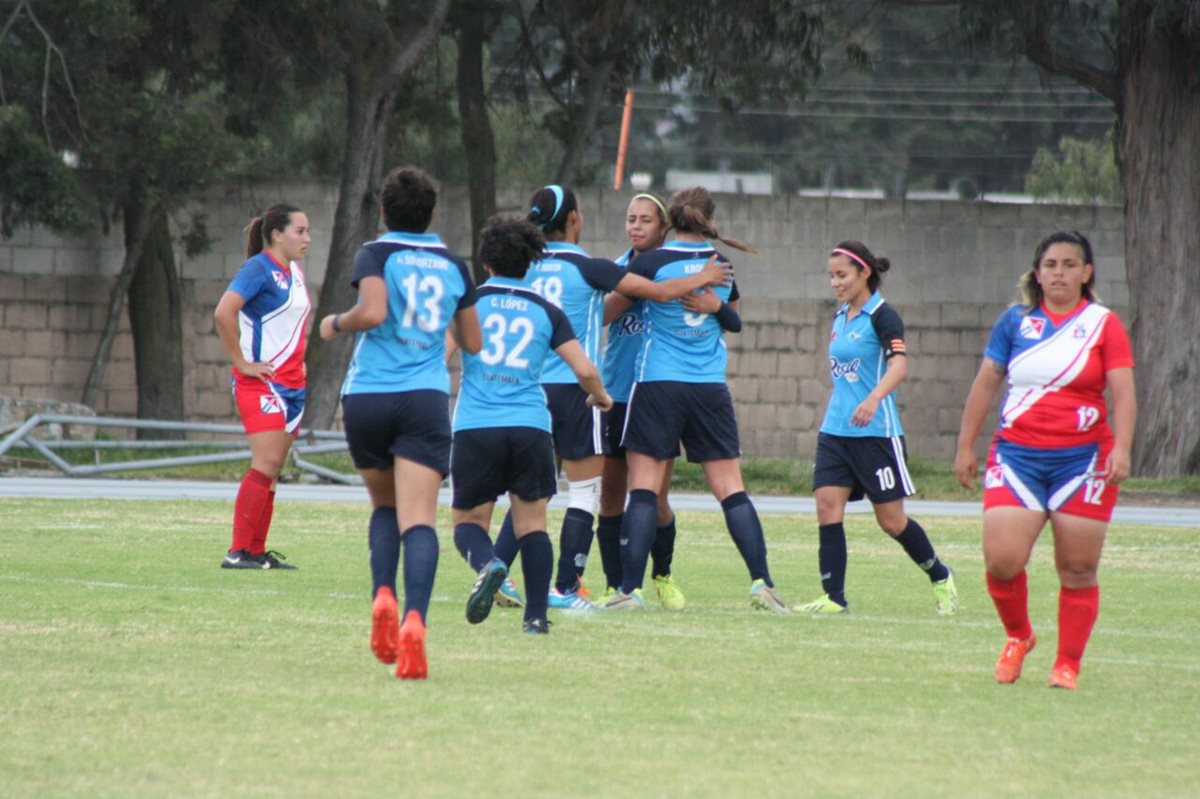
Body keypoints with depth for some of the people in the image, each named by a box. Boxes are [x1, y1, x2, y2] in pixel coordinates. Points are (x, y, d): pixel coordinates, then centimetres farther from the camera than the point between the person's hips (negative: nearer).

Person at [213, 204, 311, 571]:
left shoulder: (294, 272, 15)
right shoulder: (259, 269, -12)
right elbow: (223, 313, -25)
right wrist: (241, 362, -20)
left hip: (291, 384, 9)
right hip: (261, 381, -9)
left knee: (272, 470, 8)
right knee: (266, 464, -16)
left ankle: (257, 551, 11)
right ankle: (238, 551, -16)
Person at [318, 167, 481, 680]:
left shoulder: (376, 254, 2)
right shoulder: (453, 265, 12)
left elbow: (372, 312, -16)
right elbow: (472, 342, 18)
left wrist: (336, 324, 3)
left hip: (368, 397, 0)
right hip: (426, 401, 0)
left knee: (384, 504, 21)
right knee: (419, 518, -10)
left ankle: (383, 596, -3)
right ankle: (414, 619, -32)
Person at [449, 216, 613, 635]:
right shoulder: (545, 311, 9)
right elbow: (585, 370, 5)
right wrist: (599, 395, 26)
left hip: (474, 427, -1)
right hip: (530, 427, 1)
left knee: (468, 520, 8)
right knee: (532, 524, 9)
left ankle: (487, 564, -24)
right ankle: (536, 614, 2)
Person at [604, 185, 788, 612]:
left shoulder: (650, 263, -6)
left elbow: (612, 308, -3)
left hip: (657, 385, -3)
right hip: (711, 389, 3)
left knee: (643, 490, -2)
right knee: (731, 489, 5)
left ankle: (630, 589, -9)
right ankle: (761, 582, -1)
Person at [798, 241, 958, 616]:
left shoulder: (882, 316, -11)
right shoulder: (841, 317, 13)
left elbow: (899, 364, -25)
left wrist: (874, 399, -41)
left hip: (876, 432, -7)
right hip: (835, 431, 7)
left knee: (891, 519, 0)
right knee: (827, 507, -8)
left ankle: (941, 578, 22)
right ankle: (834, 597, -7)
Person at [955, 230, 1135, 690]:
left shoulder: (1103, 324, 3)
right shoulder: (1016, 321, 8)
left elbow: (1123, 392, -4)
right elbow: (985, 384, 13)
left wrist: (1121, 449, -18)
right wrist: (966, 447, 11)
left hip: (1082, 458, -1)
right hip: (1017, 455, 1)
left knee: (1078, 569, -1)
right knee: (1001, 560, -10)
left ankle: (1067, 664, 12)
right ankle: (1017, 637, 17)